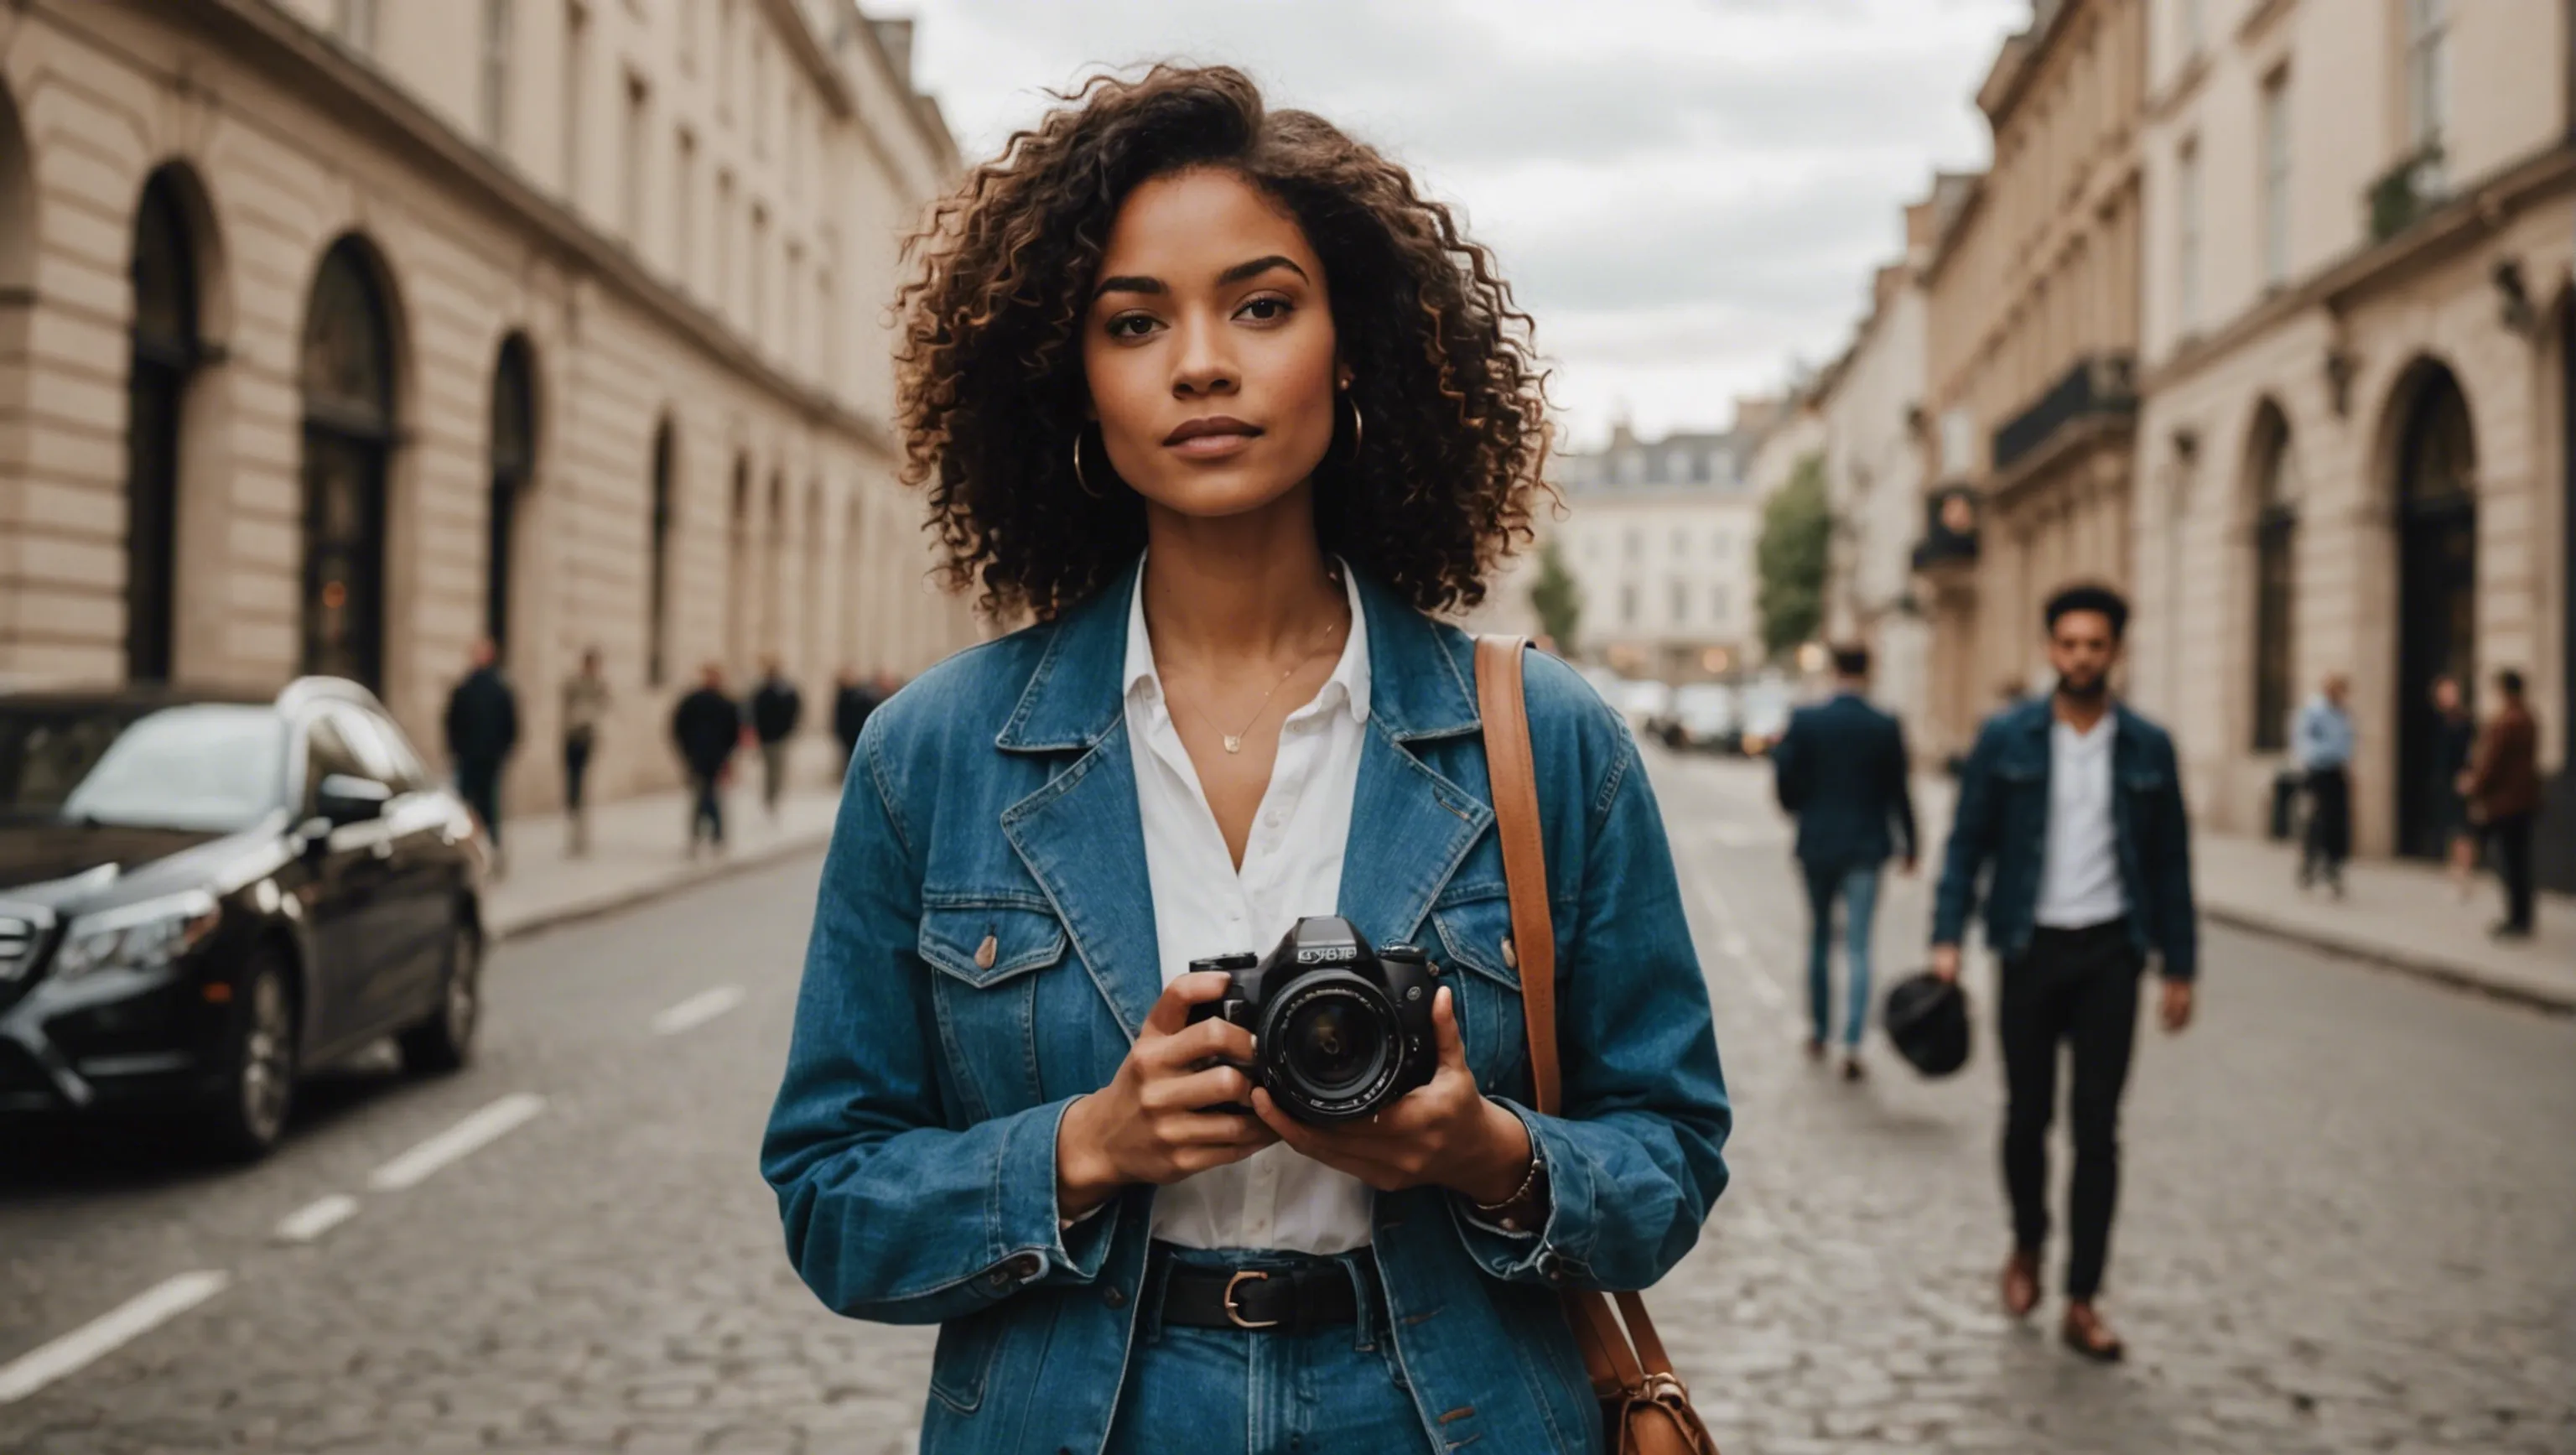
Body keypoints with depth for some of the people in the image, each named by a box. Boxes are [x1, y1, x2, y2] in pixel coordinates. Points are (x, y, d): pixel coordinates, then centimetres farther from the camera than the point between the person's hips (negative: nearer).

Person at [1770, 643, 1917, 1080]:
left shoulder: (1805, 721, -7)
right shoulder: (1886, 728, -6)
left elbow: (1786, 784, -5)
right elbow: (1899, 793, -1)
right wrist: (1908, 846, 12)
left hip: (1817, 845, 1)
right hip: (1866, 847, -1)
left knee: (1820, 940, 17)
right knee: (1858, 949, 0)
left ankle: (1820, 1034, 27)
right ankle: (1852, 1047, -8)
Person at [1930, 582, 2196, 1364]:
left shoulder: (2148, 748, 3)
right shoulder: (2006, 739, -1)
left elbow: (2170, 860, 7)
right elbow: (1968, 842, 1)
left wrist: (2179, 967, 4)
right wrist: (1947, 937, -10)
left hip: (2109, 953, 0)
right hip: (2031, 947, 0)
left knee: (2097, 1127, -1)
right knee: (2028, 1114, 8)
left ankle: (2081, 1302, 6)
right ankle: (2027, 1248, 35)